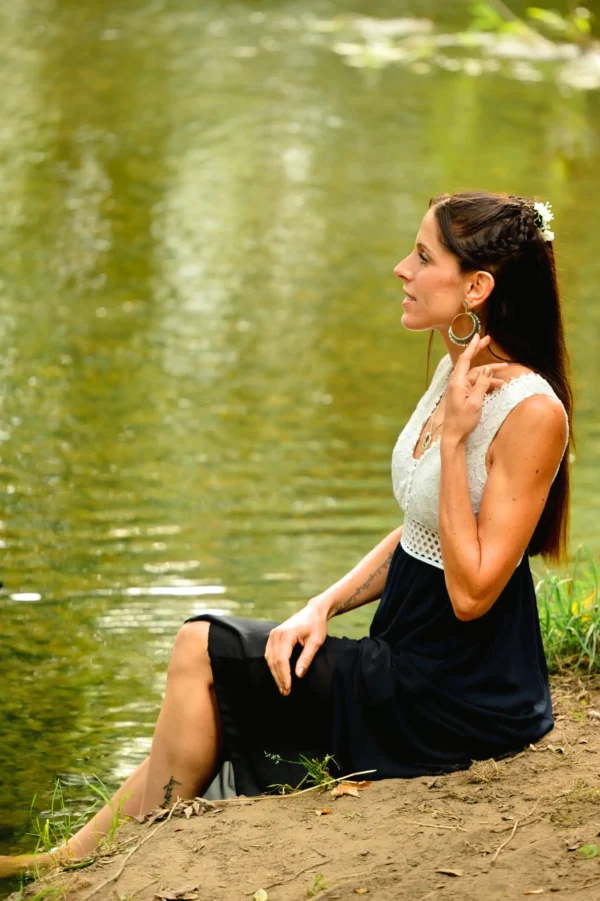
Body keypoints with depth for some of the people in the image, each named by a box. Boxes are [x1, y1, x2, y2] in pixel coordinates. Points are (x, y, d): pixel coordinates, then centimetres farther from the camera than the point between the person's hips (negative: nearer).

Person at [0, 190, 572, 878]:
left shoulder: (533, 414, -22)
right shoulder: (458, 370, 7)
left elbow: (470, 592, -24)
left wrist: (453, 438, -25)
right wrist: (323, 607, 1)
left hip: (462, 701, -8)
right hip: (416, 663, 8)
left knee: (203, 653, -7)